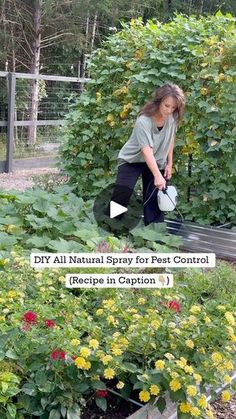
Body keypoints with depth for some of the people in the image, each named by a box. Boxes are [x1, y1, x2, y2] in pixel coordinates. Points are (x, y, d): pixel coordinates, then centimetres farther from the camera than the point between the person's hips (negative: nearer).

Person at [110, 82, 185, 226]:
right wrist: (157, 176, -49)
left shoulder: (173, 118, -14)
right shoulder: (144, 121, -32)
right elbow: (146, 151, -40)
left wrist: (169, 164, 2)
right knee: (121, 194, -15)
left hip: (157, 162, 5)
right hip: (133, 159, -4)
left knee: (155, 199, 2)